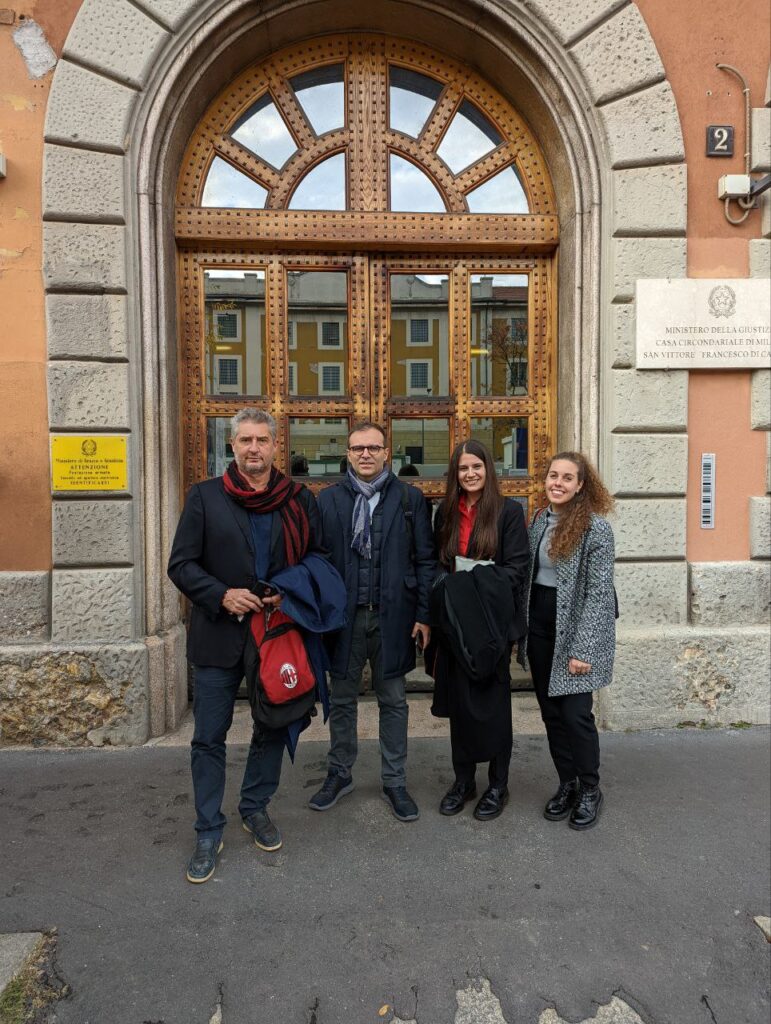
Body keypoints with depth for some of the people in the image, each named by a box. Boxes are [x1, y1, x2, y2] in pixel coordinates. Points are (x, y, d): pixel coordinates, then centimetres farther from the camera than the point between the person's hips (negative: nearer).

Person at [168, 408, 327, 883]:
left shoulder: (300, 500, 1)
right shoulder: (205, 496, -2)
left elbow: (319, 557, 6)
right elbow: (182, 564, -4)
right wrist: (223, 595, -18)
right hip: (219, 636, -1)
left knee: (274, 727, 15)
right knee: (209, 737, 7)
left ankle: (256, 808, 38)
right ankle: (209, 833, 25)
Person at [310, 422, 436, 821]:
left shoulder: (410, 498, 0)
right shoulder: (328, 499, 3)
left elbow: (425, 560, 0)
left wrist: (423, 615, -4)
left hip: (392, 616, -1)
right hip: (343, 616, 1)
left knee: (393, 702, 12)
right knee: (341, 700, 15)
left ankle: (394, 781, 28)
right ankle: (339, 774, 34)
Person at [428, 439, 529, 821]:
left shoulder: (509, 511, -4)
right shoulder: (446, 513, 9)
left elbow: (516, 568, -8)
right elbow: (437, 565, 11)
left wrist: (481, 597, -16)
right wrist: (446, 602, 1)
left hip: (491, 623, -4)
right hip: (453, 622, 4)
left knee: (492, 701, 7)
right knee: (458, 700, 12)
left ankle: (497, 784, 24)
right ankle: (463, 779, 28)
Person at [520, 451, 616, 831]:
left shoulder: (596, 527, -13)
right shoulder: (539, 520, 7)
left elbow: (598, 593, -15)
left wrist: (582, 650, -18)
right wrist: (523, 631, 10)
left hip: (576, 628, -6)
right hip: (539, 625, 6)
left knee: (575, 714, -1)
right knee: (550, 711, 13)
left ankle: (590, 791, 23)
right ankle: (566, 784, 31)